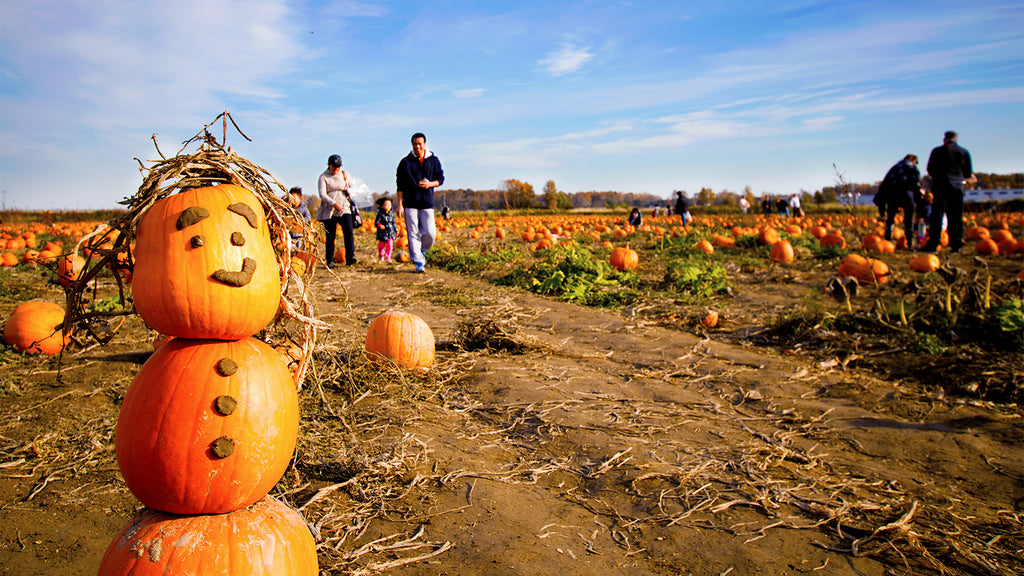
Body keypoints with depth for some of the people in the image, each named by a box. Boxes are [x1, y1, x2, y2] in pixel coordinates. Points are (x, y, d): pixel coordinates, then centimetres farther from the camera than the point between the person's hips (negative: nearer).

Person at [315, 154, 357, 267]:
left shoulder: (344, 174, 16)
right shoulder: (323, 177, 0)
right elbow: (322, 194, -10)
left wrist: (345, 178, -2)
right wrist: (334, 203, -23)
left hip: (344, 208, 3)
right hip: (329, 210, -3)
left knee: (348, 231, -15)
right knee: (330, 235, 0)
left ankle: (350, 256, -16)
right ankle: (330, 261, 9)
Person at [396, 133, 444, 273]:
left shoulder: (434, 161, 7)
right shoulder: (405, 162, 4)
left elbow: (440, 178, 11)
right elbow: (400, 185, 4)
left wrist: (430, 184, -11)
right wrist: (400, 205, -2)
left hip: (427, 203, 1)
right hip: (410, 204, -1)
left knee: (430, 232, -6)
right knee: (413, 233, -3)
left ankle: (421, 251, 23)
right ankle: (418, 262, 4)